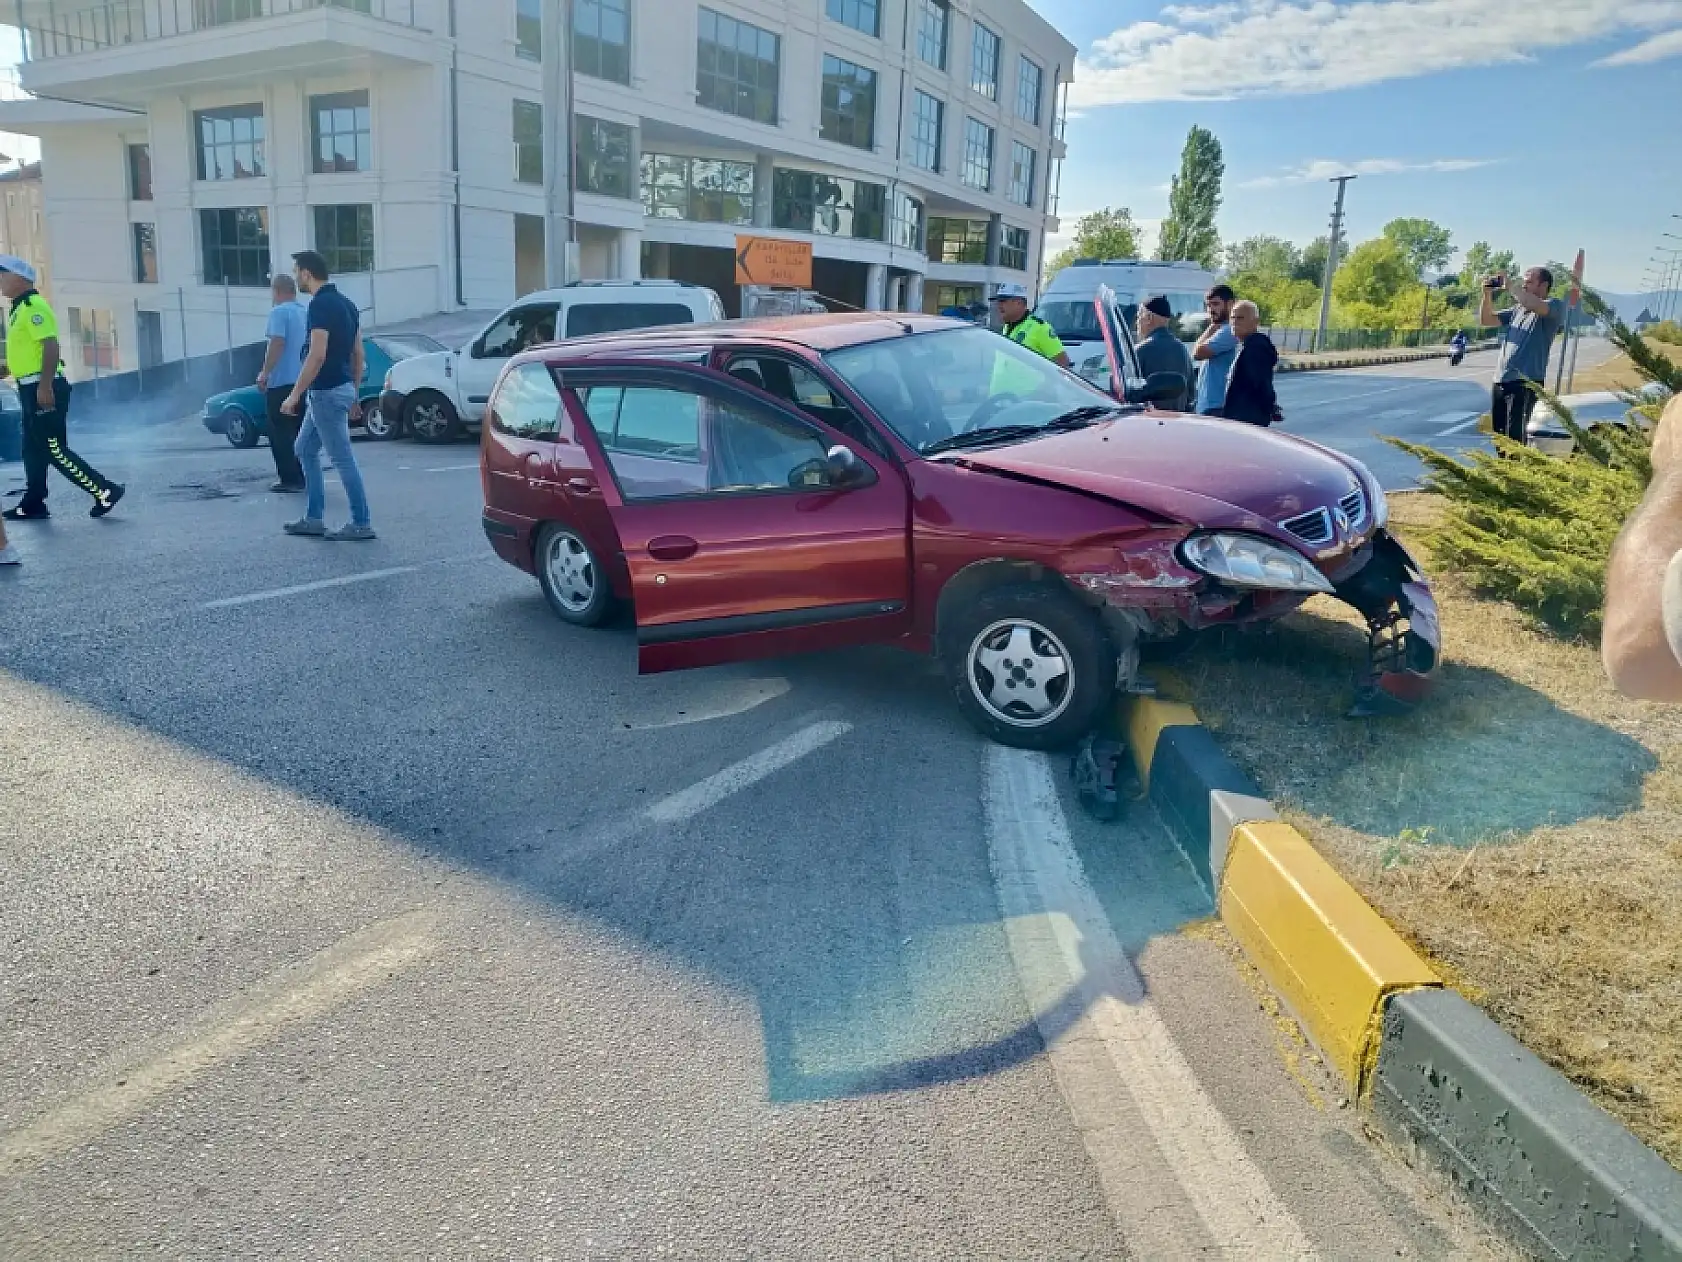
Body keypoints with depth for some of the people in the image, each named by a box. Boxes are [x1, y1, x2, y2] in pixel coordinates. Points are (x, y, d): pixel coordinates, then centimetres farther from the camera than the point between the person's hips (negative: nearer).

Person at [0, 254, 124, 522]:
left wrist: (45, 386, -26)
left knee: (54, 449, -10)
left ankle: (105, 490, -7)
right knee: (33, 450, 12)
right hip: (32, 388, 10)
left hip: (42, 388, -10)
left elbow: (51, 346, -22)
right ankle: (33, 504, 18)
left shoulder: (33, 306, -13)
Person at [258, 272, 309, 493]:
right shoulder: (306, 312, 13)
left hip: (282, 382, -8)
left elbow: (277, 344, -20)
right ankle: (303, 477, 13)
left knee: (281, 433, -3)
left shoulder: (279, 312, -11)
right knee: (299, 432, 13)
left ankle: (290, 480, -6)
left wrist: (264, 373, -15)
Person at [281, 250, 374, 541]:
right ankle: (313, 519, 20)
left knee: (342, 458, -4)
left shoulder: (320, 305, -16)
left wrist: (295, 395, -18)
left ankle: (361, 524, 1)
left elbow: (317, 356, -23)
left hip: (326, 392, -10)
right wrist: (353, 393, 21)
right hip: (342, 389, 10)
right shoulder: (346, 303, 12)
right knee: (305, 449, 17)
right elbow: (358, 354, 15)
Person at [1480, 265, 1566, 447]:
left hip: (1527, 382, -7)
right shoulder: (1517, 309, 21)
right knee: (1497, 434, 8)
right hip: (1500, 380, 7)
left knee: (1514, 436, -15)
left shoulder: (1555, 306, 0)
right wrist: (1487, 294, 6)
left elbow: (1535, 306, -21)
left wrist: (1512, 286, -10)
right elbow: (1486, 320, 20)